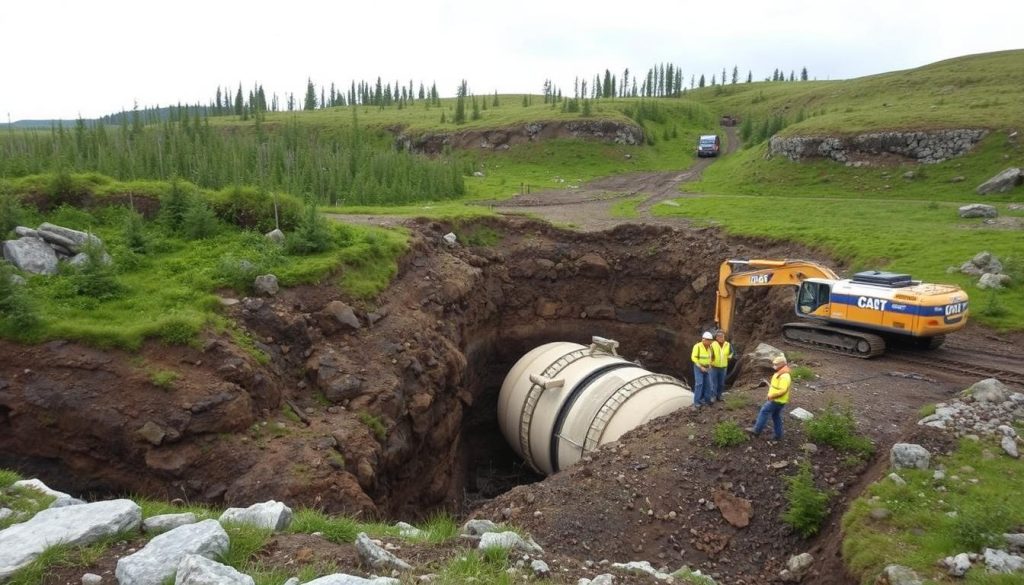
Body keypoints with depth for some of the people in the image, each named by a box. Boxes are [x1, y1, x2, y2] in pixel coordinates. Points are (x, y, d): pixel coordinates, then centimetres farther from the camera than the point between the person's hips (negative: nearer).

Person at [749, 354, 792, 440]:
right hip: (777, 400, 10)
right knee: (776, 416, 17)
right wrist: (771, 386, 7)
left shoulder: (784, 376, -26)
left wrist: (771, 395, -23)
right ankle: (778, 434, 26)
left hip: (777, 401, -10)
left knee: (764, 411, -4)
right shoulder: (780, 373, 8)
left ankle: (757, 430, 3)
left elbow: (782, 390, -31)